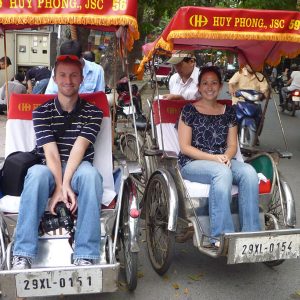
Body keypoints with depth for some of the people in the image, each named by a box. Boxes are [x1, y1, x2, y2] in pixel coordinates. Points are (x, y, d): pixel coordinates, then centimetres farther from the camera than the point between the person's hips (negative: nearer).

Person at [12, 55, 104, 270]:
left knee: (90, 173, -36)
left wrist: (65, 184, -25)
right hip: (51, 171, 0)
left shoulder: (93, 113, 3)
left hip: (78, 171, 0)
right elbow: (50, 151, -10)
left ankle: (85, 257, -35)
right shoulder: (41, 112, 3)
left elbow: (79, 148, -12)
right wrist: (60, 186, -24)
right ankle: (23, 256, -32)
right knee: (37, 173, -35)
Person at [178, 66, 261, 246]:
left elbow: (232, 145, 15)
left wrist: (226, 156, -9)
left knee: (249, 172, -28)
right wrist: (213, 158, -14)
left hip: (223, 161, 4)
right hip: (192, 163, -4)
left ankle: (251, 233, -27)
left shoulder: (229, 112, 16)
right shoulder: (189, 110, 4)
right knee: (222, 172, -36)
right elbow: (185, 147, -2)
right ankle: (221, 236, -36)